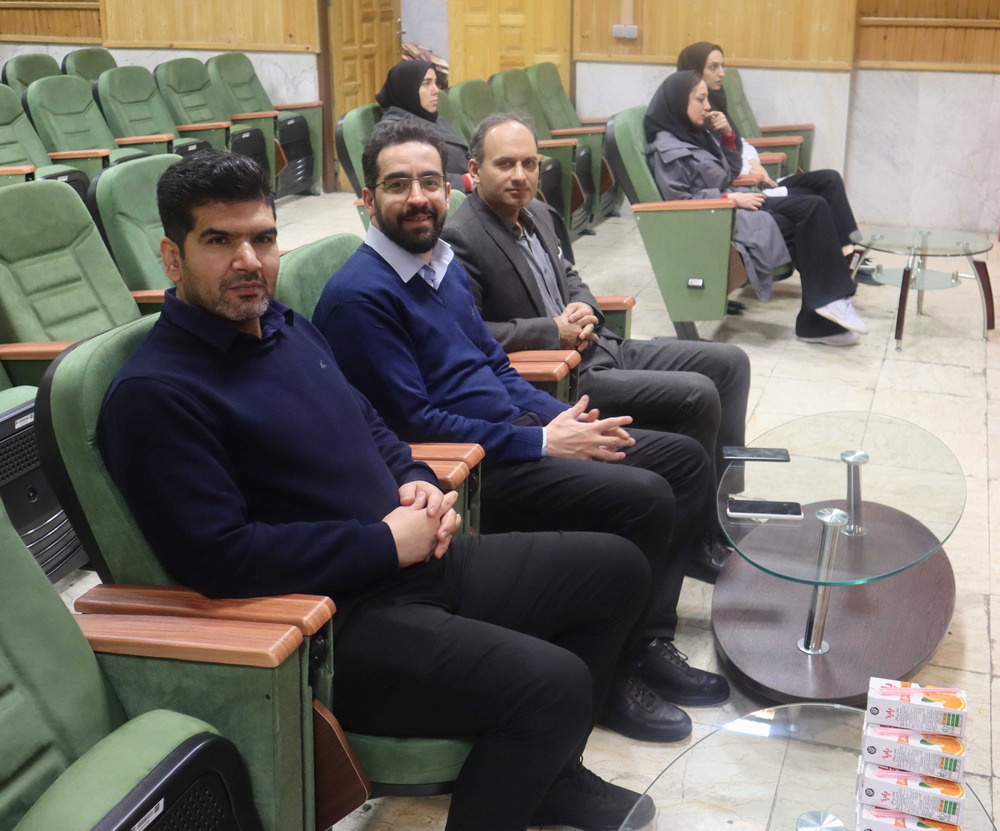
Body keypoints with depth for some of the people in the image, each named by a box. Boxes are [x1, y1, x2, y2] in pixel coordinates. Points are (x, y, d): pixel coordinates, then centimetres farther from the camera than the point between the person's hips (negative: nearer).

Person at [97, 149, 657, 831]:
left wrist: (418, 482, 2)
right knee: (553, 684, -26)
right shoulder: (154, 393, -16)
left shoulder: (288, 326, 12)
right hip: (340, 619, -10)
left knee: (618, 568, 13)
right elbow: (218, 556, -24)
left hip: (418, 561, 10)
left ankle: (553, 773, 27)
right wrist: (385, 542, -18)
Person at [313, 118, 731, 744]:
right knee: (643, 497, -23)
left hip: (516, 432, 10)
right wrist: (542, 442, -17)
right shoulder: (360, 296, -16)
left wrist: (565, 418, 2)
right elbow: (413, 422, -19)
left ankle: (650, 642, 8)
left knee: (686, 459, 5)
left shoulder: (447, 265, 13)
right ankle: (612, 675, -4)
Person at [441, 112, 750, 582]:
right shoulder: (460, 239, -16)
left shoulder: (536, 213, 11)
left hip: (596, 348, 10)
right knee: (698, 395, -20)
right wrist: (554, 331, -19)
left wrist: (585, 308, 1)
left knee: (729, 362, 5)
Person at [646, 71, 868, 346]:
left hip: (735, 205, 9)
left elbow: (732, 172, 24)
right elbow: (679, 199, -17)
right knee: (807, 229, -19)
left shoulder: (698, 134, 17)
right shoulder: (666, 148, -9)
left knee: (815, 207, -9)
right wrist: (732, 198, -17)